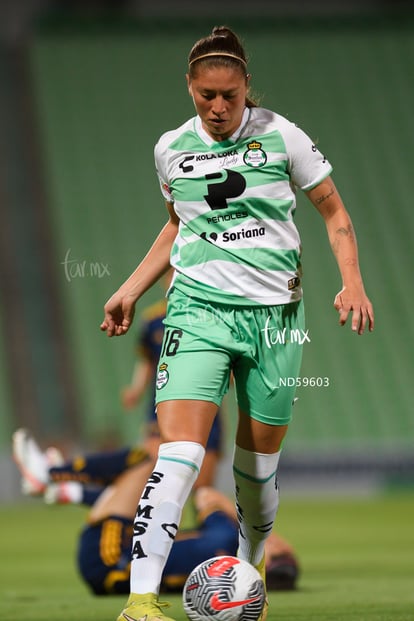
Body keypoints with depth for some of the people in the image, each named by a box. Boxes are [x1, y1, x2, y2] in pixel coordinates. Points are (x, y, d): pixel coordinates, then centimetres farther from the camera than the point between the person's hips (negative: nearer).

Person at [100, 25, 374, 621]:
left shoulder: (280, 135, -2)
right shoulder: (171, 149, 6)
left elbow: (334, 212, 7)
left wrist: (352, 281, -6)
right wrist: (130, 291, 17)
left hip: (275, 314, 0)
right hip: (197, 308, 0)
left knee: (259, 461, 8)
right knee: (180, 449, -18)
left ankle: (252, 569, 35)